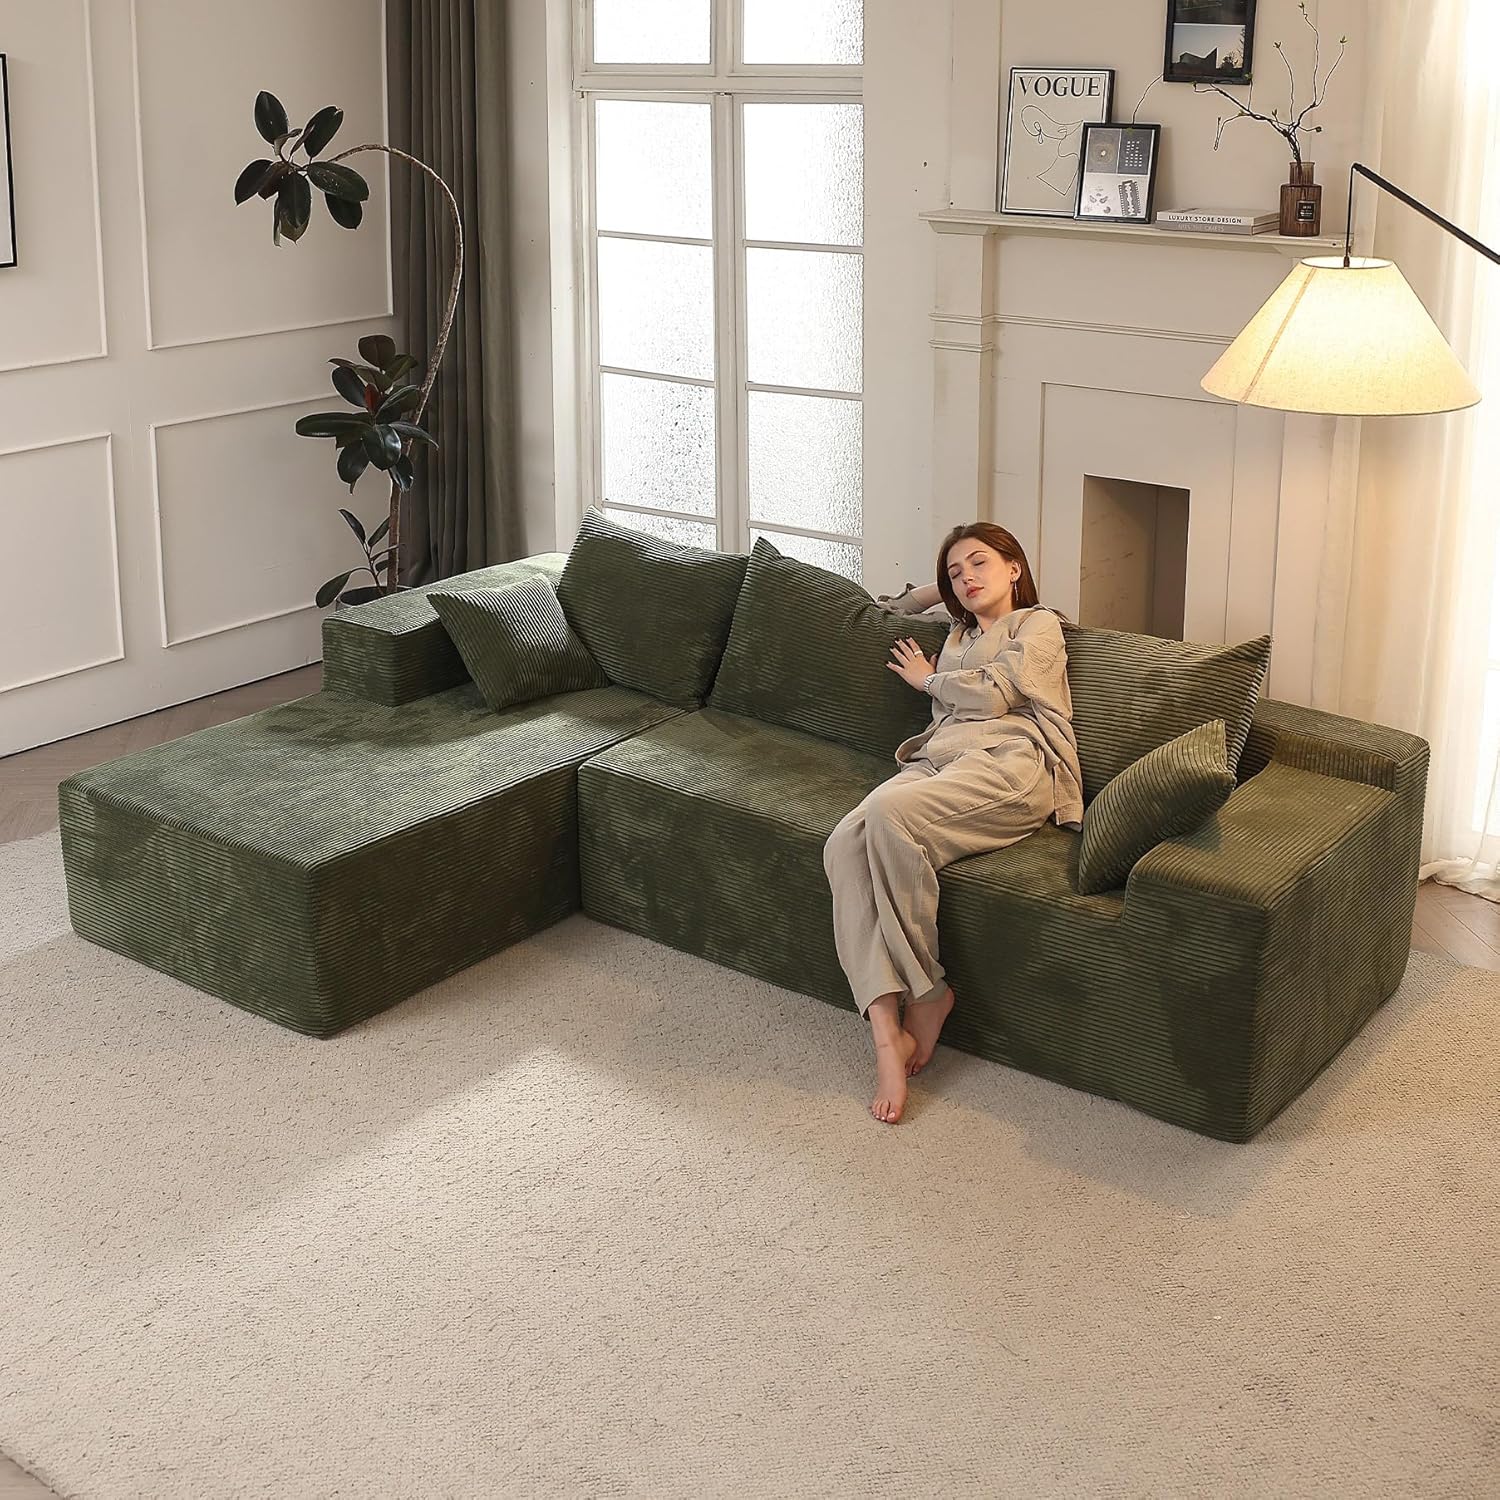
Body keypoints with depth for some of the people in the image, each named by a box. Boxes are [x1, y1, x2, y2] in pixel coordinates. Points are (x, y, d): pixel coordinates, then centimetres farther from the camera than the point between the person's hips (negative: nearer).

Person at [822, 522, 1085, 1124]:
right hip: (936, 760, 6)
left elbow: (994, 692, 2)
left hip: (1008, 765, -6)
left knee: (888, 812, -36)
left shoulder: (1039, 624, 18)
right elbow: (884, 608, 55)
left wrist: (928, 678, 17)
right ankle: (886, 1031, -38)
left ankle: (927, 993, -24)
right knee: (845, 844, -29)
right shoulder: (959, 634, 38)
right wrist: (936, 590, 42)